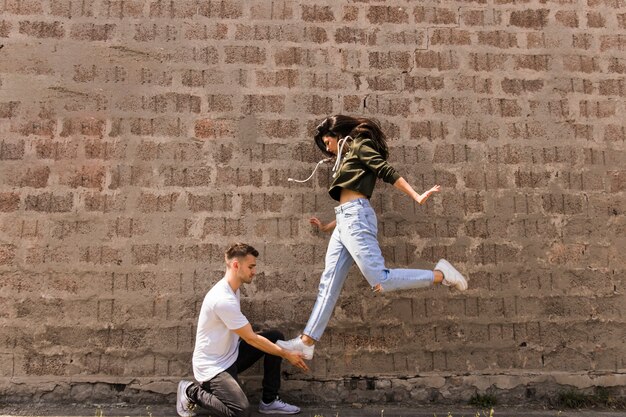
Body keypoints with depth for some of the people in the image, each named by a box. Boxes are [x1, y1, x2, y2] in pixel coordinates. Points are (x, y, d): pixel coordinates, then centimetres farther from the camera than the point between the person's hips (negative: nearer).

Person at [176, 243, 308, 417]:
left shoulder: (231, 289, 4)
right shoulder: (223, 299, -27)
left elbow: (246, 335, 15)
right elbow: (251, 339, -20)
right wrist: (287, 354, -12)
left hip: (231, 355, 10)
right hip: (213, 366, -10)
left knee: (275, 337, 2)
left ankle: (269, 401, 6)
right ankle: (191, 392, -1)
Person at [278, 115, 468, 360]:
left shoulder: (359, 144, 6)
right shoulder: (347, 158, 30)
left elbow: (388, 172, -8)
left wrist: (417, 197, -18)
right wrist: (327, 227, 29)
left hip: (355, 217, -9)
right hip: (345, 220, 9)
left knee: (380, 280, -16)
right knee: (329, 283, 3)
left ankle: (439, 274, -3)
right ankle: (306, 342, 3)